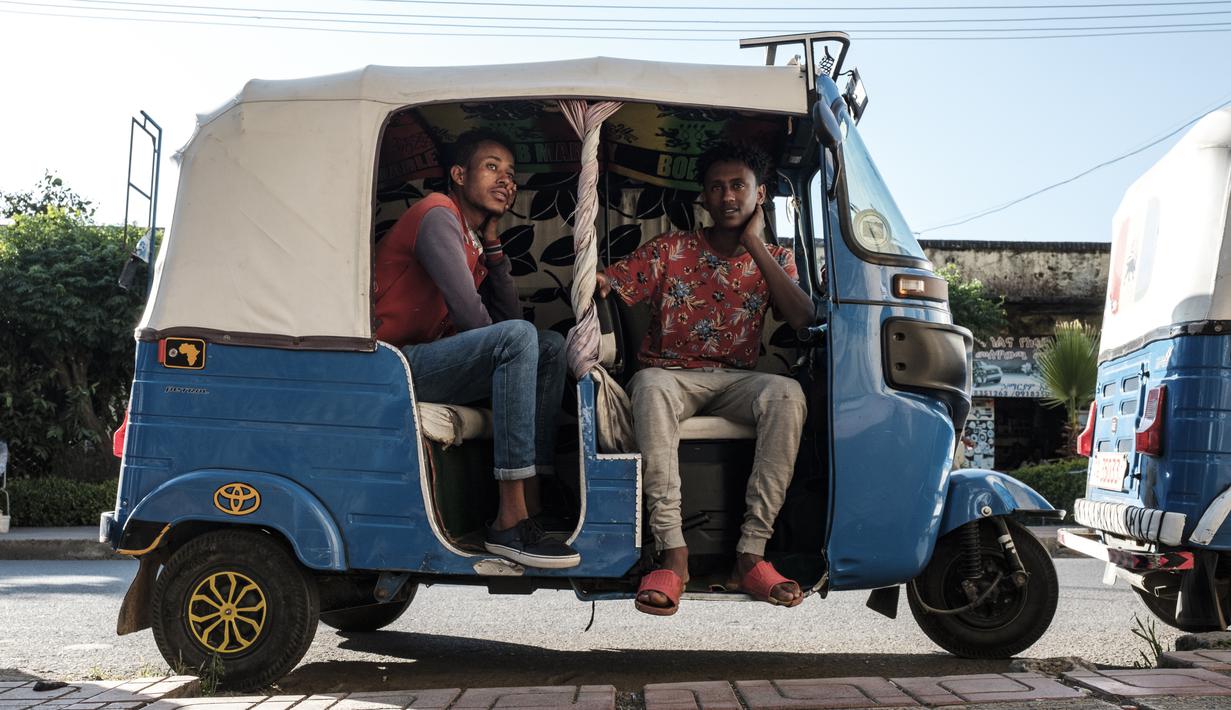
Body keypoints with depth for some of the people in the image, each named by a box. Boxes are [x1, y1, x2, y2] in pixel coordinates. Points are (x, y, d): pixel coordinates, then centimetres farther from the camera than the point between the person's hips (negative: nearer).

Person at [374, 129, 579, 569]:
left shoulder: (476, 240, 20)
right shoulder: (438, 215, -9)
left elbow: (509, 316, 10)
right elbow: (470, 314, -18)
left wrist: (492, 241, 8)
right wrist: (503, 348, 1)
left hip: (433, 363, 10)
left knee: (551, 347, 2)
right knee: (518, 338, -28)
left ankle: (533, 499, -12)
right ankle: (510, 521, -31)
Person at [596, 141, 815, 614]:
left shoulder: (774, 261, 11)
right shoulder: (670, 250, 7)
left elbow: (804, 319, -7)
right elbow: (603, 283, -2)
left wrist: (754, 244, -6)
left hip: (736, 380, 1)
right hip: (671, 374, -1)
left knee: (786, 393, -34)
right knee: (651, 387, -38)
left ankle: (751, 554, -31)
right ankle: (673, 554, -39)